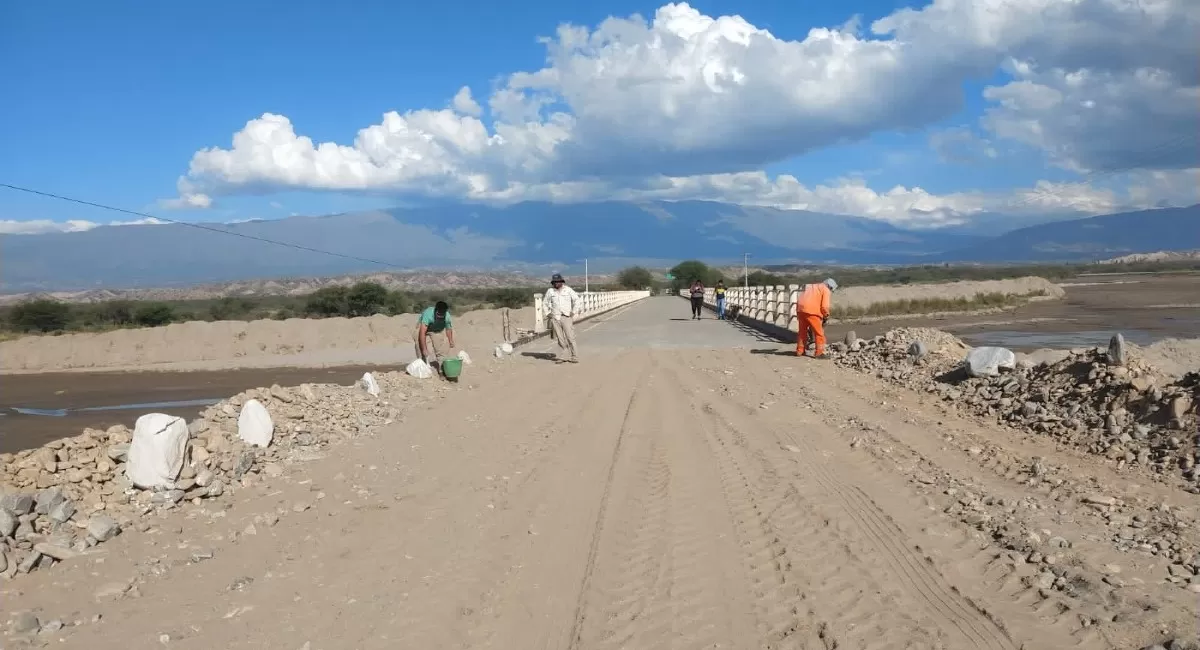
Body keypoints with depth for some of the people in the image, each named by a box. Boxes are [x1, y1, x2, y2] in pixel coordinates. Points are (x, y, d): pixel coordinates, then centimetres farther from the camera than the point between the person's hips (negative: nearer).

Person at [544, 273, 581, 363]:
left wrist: (574, 312, -2)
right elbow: (545, 302, 19)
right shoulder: (550, 291, 7)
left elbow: (576, 300, 6)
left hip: (567, 317, -2)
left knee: (570, 337, -9)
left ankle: (575, 357, -7)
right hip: (555, 318, 2)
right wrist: (547, 313, 8)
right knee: (560, 339, 2)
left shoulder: (568, 290, 3)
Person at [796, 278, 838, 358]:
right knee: (819, 333, 2)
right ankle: (819, 353, 1)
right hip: (811, 311, -7)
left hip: (800, 308, 7)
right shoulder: (825, 290, 7)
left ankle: (800, 351, 26)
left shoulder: (812, 287, 29)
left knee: (802, 331, 20)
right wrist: (826, 316, 10)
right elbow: (824, 306, -5)